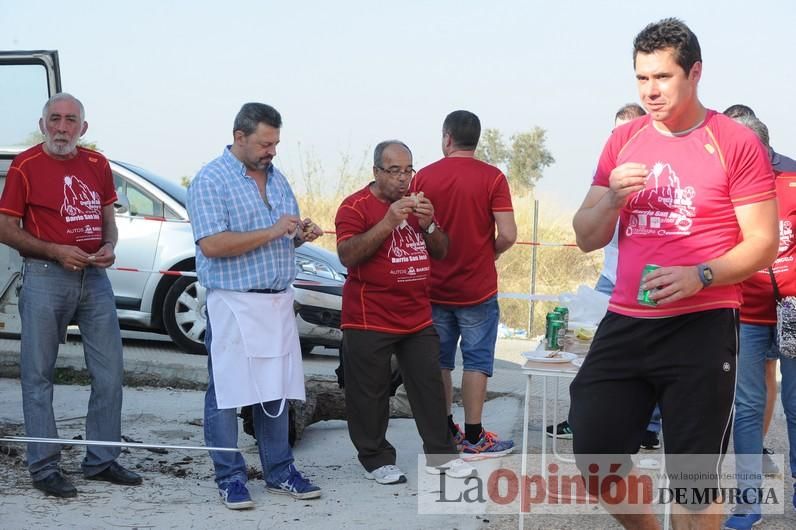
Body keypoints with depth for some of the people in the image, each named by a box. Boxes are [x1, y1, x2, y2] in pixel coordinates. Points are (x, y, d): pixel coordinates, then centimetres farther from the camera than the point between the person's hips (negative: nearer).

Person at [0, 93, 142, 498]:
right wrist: (56, 252, -16)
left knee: (109, 373, 6)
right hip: (45, 278, -5)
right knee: (38, 375, 1)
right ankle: (44, 468, 10)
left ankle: (101, 460, 19)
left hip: (94, 277, 5)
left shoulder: (97, 165, 10)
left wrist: (109, 246, -3)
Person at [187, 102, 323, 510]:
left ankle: (279, 472, 21)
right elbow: (212, 245, -19)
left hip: (279, 301, 7)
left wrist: (301, 233, -1)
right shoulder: (211, 180, -8)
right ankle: (230, 478, 10)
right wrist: (272, 232, -19)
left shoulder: (277, 178, 14)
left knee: (276, 391, 11)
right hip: (233, 304, -7)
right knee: (226, 393, 1)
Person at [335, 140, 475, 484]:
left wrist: (429, 225, -5)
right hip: (370, 321, -6)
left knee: (429, 386, 9)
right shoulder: (356, 206, -7)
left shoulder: (417, 204, 16)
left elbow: (441, 252, 16)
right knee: (370, 393, 0)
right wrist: (388, 222, -27)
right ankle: (377, 460, 12)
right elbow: (347, 255, -20)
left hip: (418, 317, 6)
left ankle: (440, 455, 18)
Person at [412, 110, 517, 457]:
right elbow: (508, 235, -15)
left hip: (434, 288, 3)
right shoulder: (492, 177, -9)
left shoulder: (424, 177, -1)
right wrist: (491, 252, 5)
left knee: (439, 361, 13)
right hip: (477, 289, -3)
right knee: (476, 362, 4)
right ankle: (473, 437, 6)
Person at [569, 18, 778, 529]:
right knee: (594, 457, 7)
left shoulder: (736, 142, -5)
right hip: (625, 324, 5)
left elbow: (763, 243, -6)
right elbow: (586, 239, 10)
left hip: (703, 328, -4)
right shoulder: (623, 140, 9)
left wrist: (699, 276, -22)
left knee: (695, 480, 2)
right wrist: (612, 198, -11)